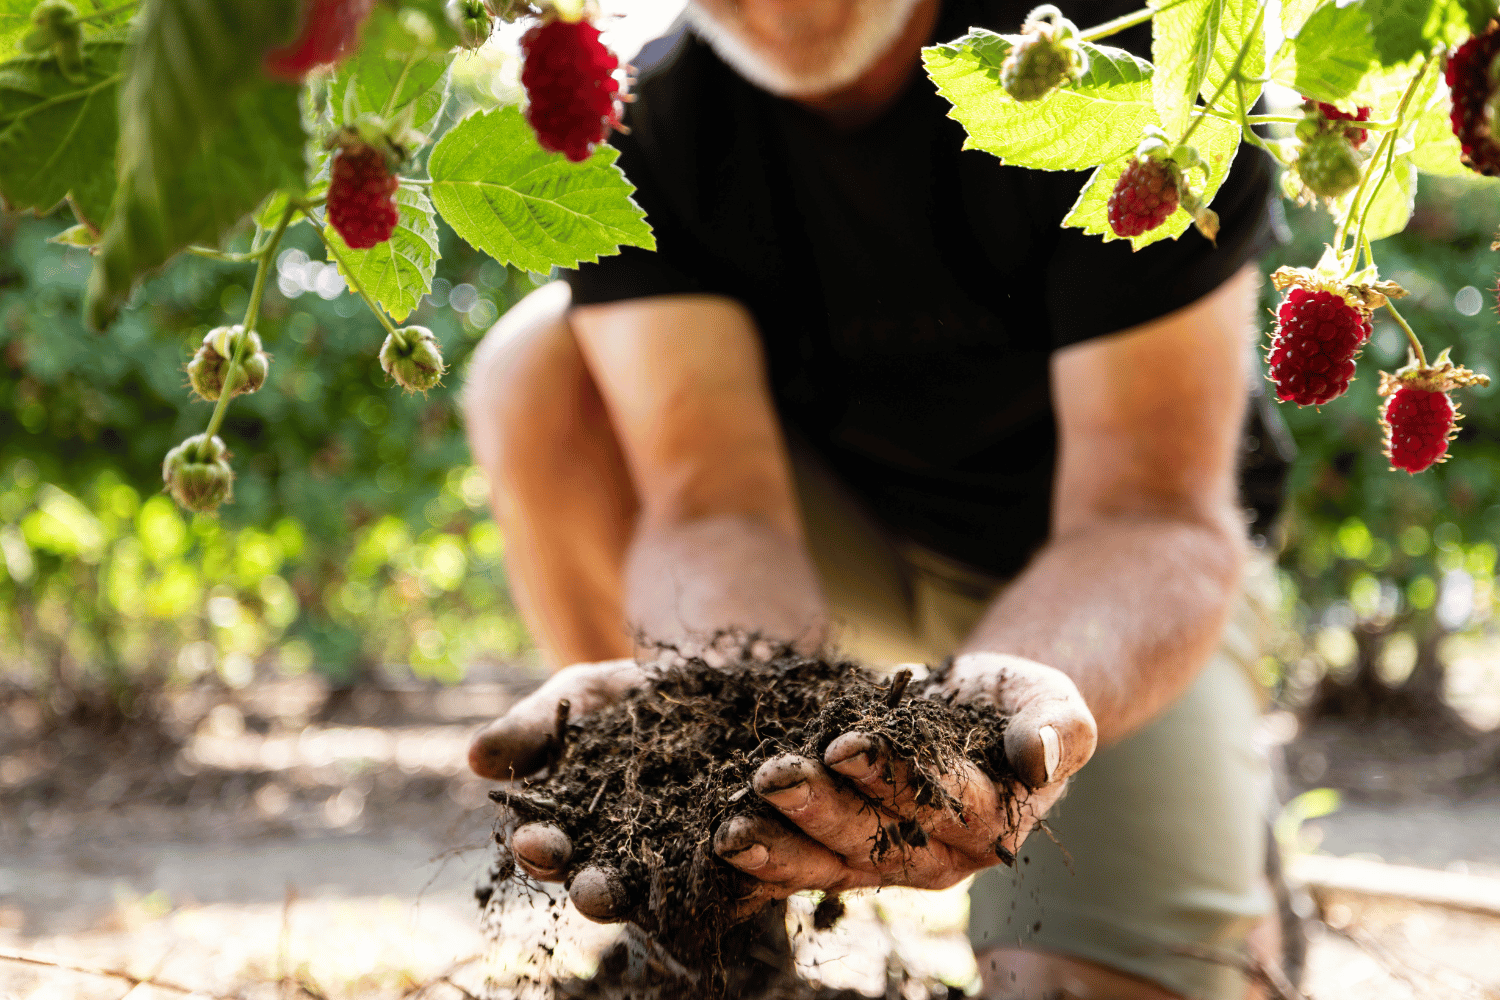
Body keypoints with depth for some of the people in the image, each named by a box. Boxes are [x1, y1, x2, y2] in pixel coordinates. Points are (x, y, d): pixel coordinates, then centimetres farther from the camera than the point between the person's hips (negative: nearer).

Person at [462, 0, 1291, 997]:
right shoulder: (629, 104, -22)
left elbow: (1151, 513, -32)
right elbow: (714, 503, -29)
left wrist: (1013, 697, -54)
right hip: (844, 547, 3)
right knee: (540, 370, -23)